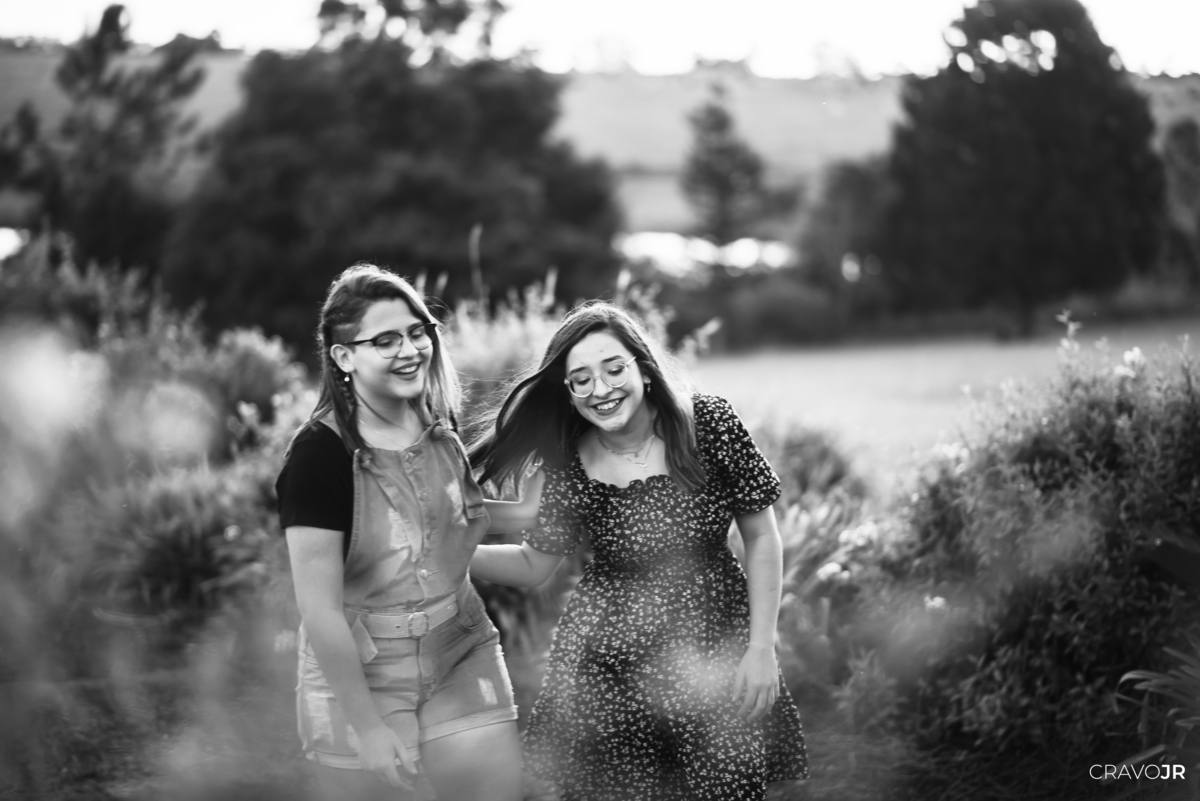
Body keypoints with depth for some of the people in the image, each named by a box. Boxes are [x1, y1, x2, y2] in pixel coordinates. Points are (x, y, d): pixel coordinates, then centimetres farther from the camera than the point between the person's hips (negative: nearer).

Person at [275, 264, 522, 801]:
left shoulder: (439, 428, 0)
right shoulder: (320, 454, -18)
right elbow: (320, 609, -18)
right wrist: (366, 727, -17)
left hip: (464, 664, 5)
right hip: (358, 680, -5)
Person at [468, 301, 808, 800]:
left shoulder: (708, 424, -13)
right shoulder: (567, 468, -9)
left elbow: (761, 538, -4)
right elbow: (533, 565, 4)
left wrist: (761, 647, -7)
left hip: (717, 654, 0)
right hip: (607, 669, 1)